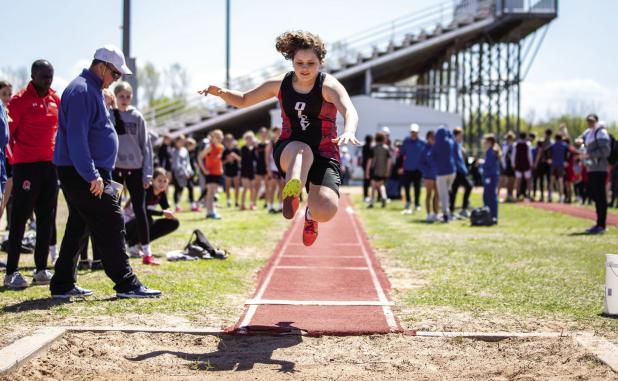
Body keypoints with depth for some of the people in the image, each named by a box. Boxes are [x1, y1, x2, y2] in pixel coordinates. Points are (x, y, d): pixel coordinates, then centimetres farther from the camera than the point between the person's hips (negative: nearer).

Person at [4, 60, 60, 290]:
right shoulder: (20, 100, -7)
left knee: (46, 219, 9)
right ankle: (11, 273, -2)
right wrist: (12, 159, -11)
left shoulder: (56, 99, 11)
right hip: (26, 165, -7)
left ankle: (41, 270, 17)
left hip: (50, 164, 7)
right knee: (20, 218, -5)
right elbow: (9, 132, -7)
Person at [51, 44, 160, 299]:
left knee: (78, 228, 13)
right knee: (110, 225, -9)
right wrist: (92, 176, -24)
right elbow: (77, 137, -22)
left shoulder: (91, 90, 19)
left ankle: (62, 285, 17)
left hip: (81, 173, 11)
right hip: (81, 173, -11)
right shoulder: (82, 91, -15)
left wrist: (99, 174, 22)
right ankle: (126, 284, -7)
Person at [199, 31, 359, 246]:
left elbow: (349, 111, -29)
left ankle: (310, 214, 15)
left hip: (324, 155, -1)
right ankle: (292, 192, -66)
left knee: (326, 212, -24)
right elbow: (243, 101, 16)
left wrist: (349, 131, -53)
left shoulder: (328, 86, -9)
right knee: (302, 149, -38)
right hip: (288, 152, 2)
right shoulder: (280, 85, 3)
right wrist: (221, 93, -5)